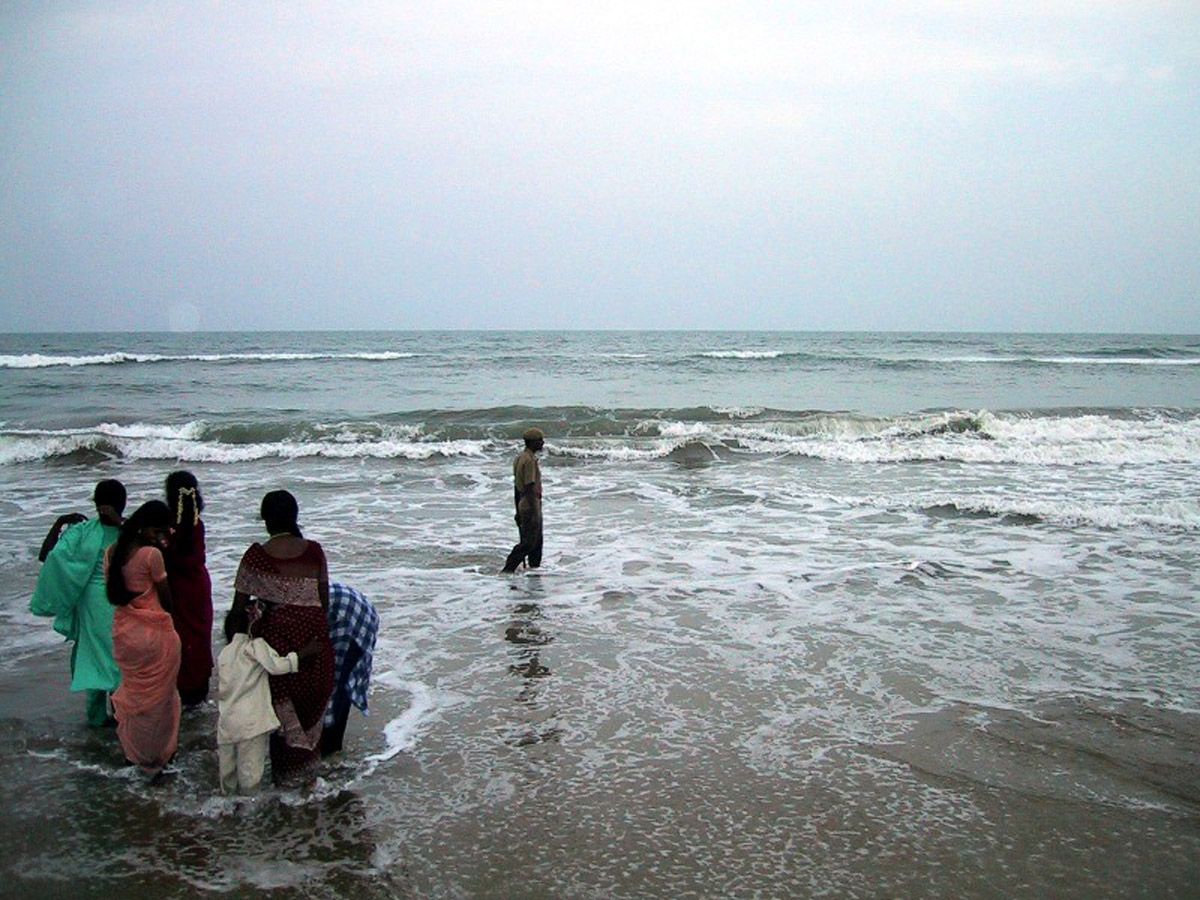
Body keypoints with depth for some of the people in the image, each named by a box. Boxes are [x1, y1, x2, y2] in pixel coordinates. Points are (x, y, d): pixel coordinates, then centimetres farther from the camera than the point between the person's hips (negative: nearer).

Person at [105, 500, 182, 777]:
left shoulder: (113, 551, -1)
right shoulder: (152, 554, -20)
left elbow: (112, 594, 8)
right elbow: (166, 599, -11)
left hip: (123, 631, 6)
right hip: (154, 632, -6)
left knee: (133, 690, 24)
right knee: (157, 696, 12)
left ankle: (134, 751, 37)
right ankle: (155, 754, 25)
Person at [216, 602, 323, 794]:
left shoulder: (223, 654, 12)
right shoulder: (255, 646, -7)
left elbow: (220, 690, 18)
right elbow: (277, 665, -17)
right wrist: (305, 651, -13)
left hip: (227, 719, 6)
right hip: (251, 719, -6)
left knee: (227, 758, 19)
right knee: (250, 764, 3)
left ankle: (228, 792, 31)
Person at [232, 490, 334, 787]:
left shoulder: (256, 555, -10)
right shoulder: (314, 551, -4)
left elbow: (240, 602, -6)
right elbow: (325, 599, 3)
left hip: (278, 633, -2)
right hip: (313, 631, 2)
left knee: (283, 703, 13)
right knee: (312, 699, 18)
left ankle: (288, 772, 23)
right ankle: (309, 767, 31)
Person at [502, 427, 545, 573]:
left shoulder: (520, 457, 12)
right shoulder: (530, 460, -18)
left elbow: (516, 487, 16)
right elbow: (529, 488, -22)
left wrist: (518, 511, 20)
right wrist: (534, 512, -22)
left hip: (523, 505, 10)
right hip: (531, 507, -10)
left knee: (537, 542, 15)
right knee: (528, 543, -7)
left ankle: (535, 569, 21)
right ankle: (508, 569, -7)